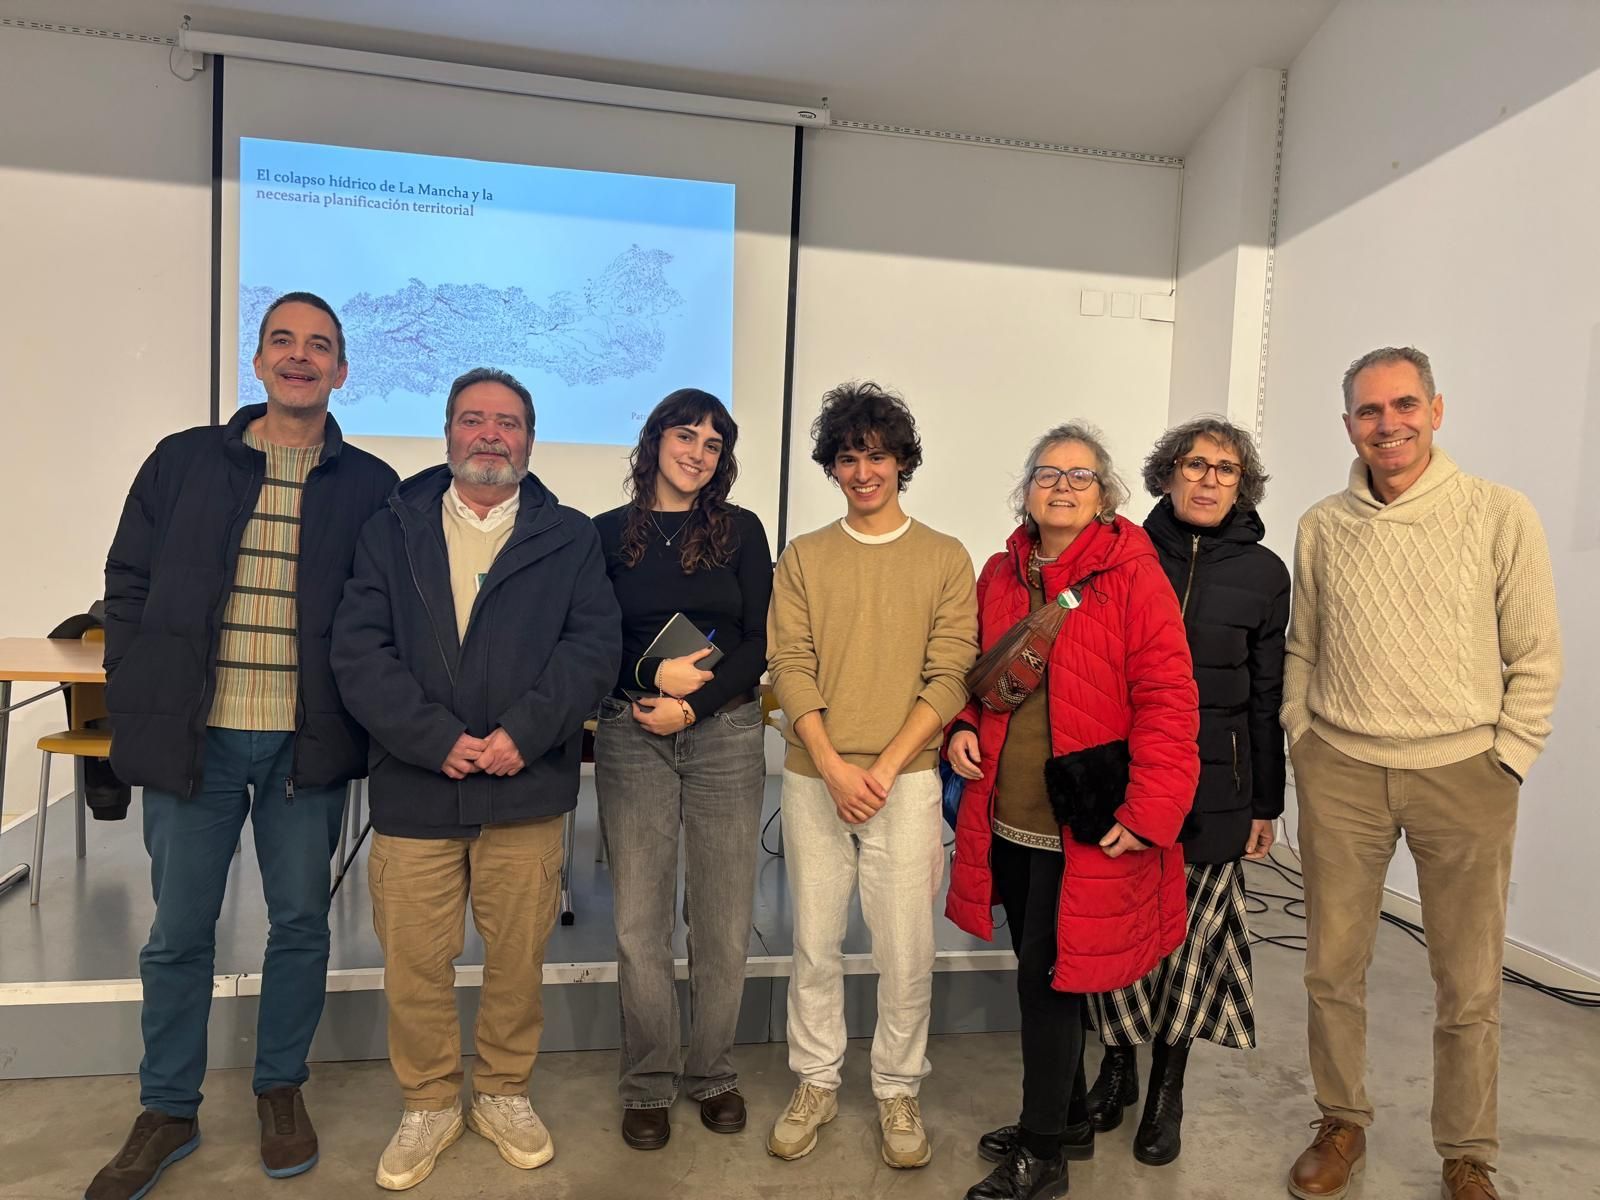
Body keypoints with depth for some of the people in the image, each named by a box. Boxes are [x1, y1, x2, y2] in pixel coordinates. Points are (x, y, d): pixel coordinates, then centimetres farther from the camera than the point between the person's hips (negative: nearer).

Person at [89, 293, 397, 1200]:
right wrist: (140, 704, 0)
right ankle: (169, 1111, 31)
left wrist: (360, 719, -5)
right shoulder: (183, 462, 5)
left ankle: (282, 1089, 32)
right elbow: (129, 586, 7)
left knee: (301, 922, 11)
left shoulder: (371, 486, 2)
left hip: (308, 746, 0)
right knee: (179, 932, 12)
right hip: (193, 739, 1)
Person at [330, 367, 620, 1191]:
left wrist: (521, 732, -16)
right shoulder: (392, 531, 6)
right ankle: (429, 1105, 31)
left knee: (519, 959, 11)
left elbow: (594, 647, -4)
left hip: (526, 790, 0)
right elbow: (359, 650, -3)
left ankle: (504, 1093, 34)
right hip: (414, 787, 1)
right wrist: (439, 739, -15)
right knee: (413, 966, 9)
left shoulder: (571, 538, 5)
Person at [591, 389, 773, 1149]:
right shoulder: (609, 533, 7)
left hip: (726, 734, 0)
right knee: (640, 921, 3)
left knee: (723, 919, 4)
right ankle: (649, 1085, 19)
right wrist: (653, 673, -14)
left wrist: (692, 704, -10)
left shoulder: (742, 531, 7)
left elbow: (759, 642, 1)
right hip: (631, 737, 0)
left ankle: (713, 1073, 22)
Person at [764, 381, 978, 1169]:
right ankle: (815, 1085, 28)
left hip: (905, 779, -1)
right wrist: (832, 765, -12)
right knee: (814, 943, 10)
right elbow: (791, 668, -1)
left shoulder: (945, 560, 2)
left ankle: (898, 1092, 25)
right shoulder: (803, 557, 6)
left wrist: (884, 767, -11)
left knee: (906, 951, 5)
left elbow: (950, 678, -3)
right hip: (813, 778, 2)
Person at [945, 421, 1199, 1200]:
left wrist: (1150, 813, -19)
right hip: (1008, 821, 6)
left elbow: (1167, 702, -14)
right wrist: (961, 728, 1)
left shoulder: (1133, 576, -10)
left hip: (1085, 827, -6)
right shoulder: (1000, 574, 7)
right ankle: (1066, 1121, 39)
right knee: (1040, 975, 18)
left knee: (1046, 980, 1)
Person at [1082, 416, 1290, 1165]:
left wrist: (1265, 804, 8)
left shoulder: (1262, 574, 4)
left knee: (1189, 933, 6)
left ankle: (1167, 1091, 25)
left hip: (1212, 785, 0)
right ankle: (1117, 1065, 28)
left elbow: (1267, 697, 7)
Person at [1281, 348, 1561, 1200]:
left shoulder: (1500, 515, -4)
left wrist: (1504, 762, -4)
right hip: (1340, 774, 2)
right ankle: (1342, 1123, 33)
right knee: (1331, 968, 12)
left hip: (1463, 776, -2)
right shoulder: (1321, 527, 4)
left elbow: (1535, 657, -1)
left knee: (1470, 988, 9)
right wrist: (1300, 744, 5)